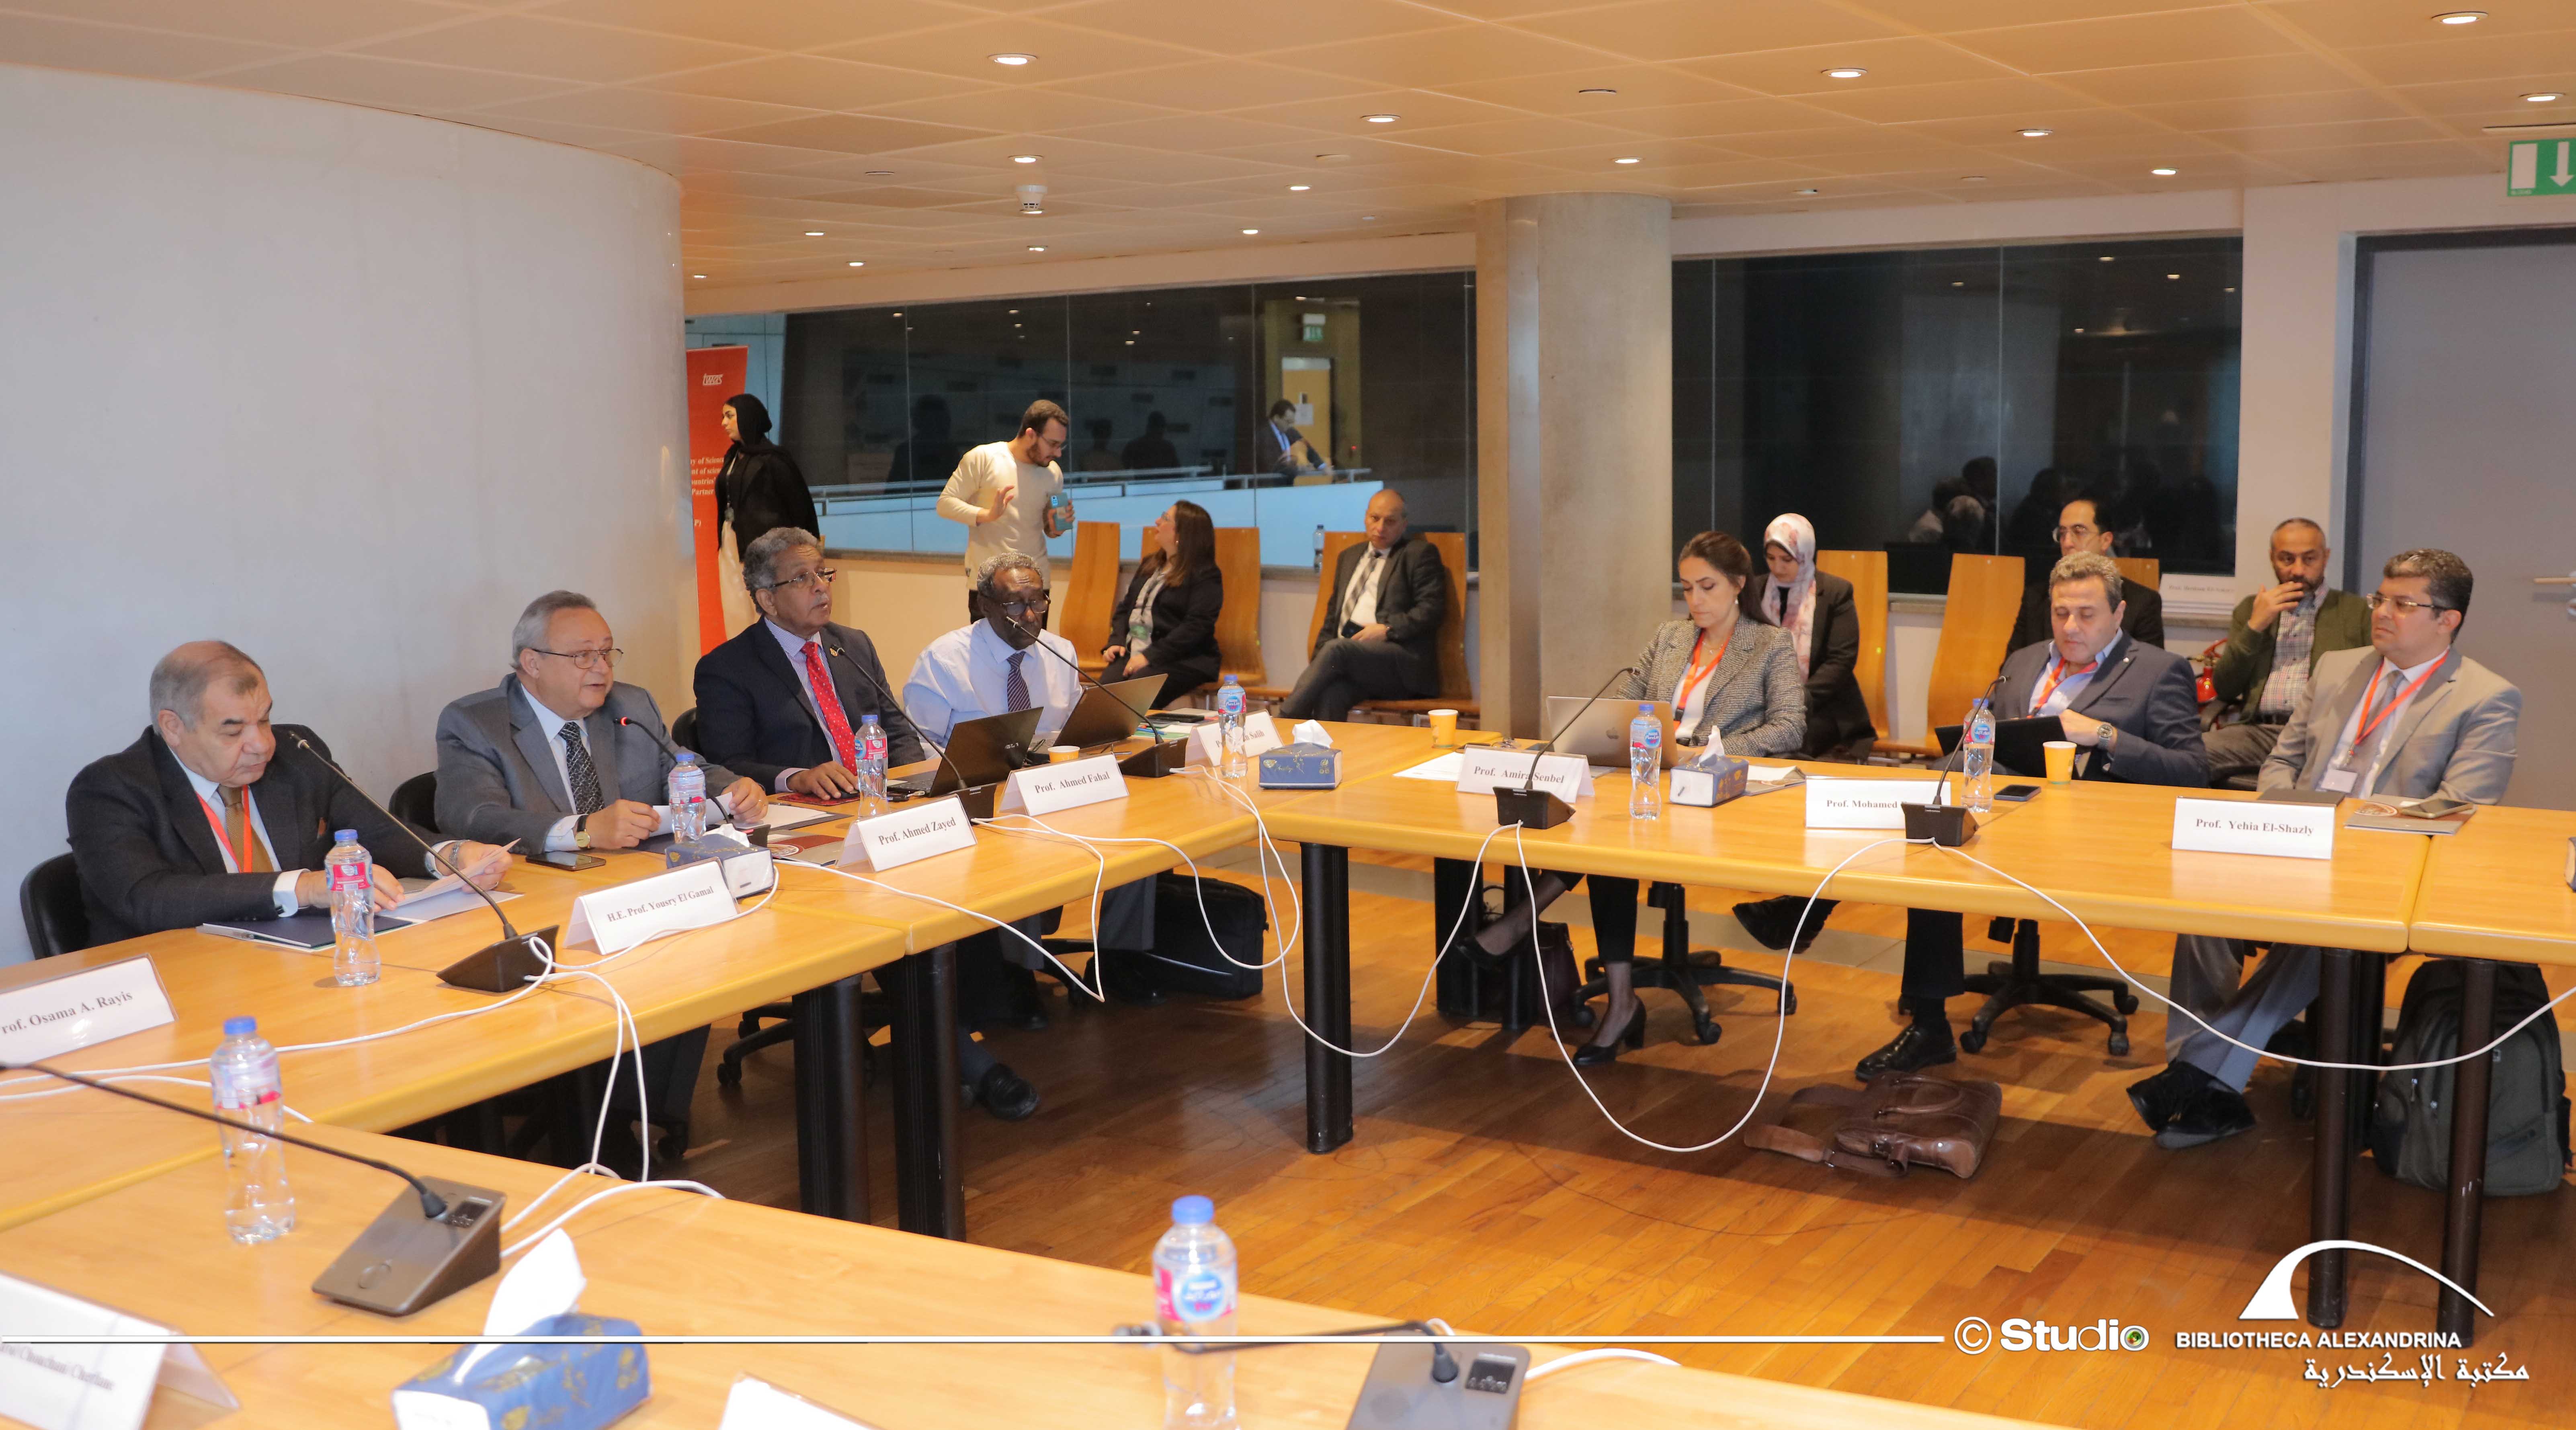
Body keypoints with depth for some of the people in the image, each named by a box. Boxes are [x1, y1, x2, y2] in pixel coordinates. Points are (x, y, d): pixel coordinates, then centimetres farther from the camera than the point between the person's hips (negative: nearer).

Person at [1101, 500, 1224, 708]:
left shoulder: (1206, 575, -4)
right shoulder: (1149, 565, 21)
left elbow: (1196, 626, -14)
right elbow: (1124, 608, 23)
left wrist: (1150, 656, -20)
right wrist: (1116, 642, 2)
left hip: (1183, 659, -6)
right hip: (1133, 652, 6)